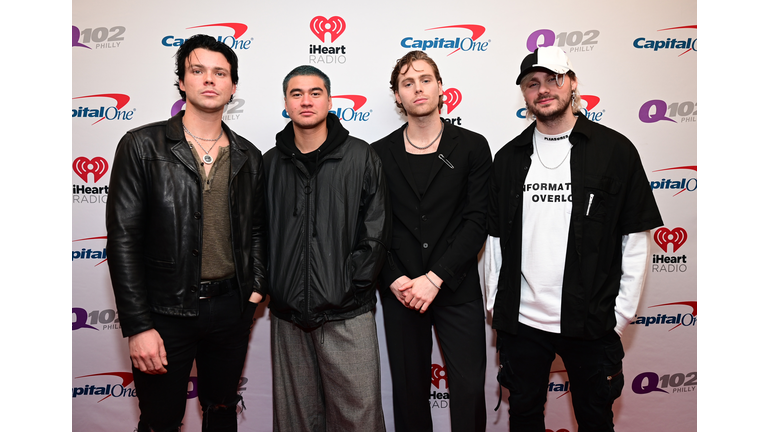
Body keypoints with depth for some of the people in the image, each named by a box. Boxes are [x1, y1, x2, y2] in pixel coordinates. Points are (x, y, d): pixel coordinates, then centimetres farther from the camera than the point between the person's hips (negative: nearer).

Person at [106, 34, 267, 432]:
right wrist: (137, 326, -13)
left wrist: (256, 287, 4)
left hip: (231, 307, 4)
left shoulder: (249, 157, 5)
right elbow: (123, 239, -10)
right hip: (166, 312, -3)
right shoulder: (142, 146, -7)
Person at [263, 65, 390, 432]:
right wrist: (269, 286, 1)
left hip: (347, 315, -3)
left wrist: (350, 286, -9)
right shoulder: (271, 163, 8)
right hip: (288, 313, 3)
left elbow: (375, 230, -4)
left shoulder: (360, 157, -1)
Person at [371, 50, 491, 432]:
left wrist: (435, 279, -12)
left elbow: (476, 221, -6)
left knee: (469, 391, 3)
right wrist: (395, 281, -9)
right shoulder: (380, 153, 5)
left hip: (457, 289, -1)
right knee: (409, 390, 13)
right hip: (400, 292, 1)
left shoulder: (472, 147, 1)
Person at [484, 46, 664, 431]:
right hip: (521, 320, 2)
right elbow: (495, 238, 7)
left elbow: (636, 240, -2)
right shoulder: (509, 157, 4)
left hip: (592, 326, -2)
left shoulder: (615, 150, -3)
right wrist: (495, 305, 5)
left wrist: (622, 315, -5)